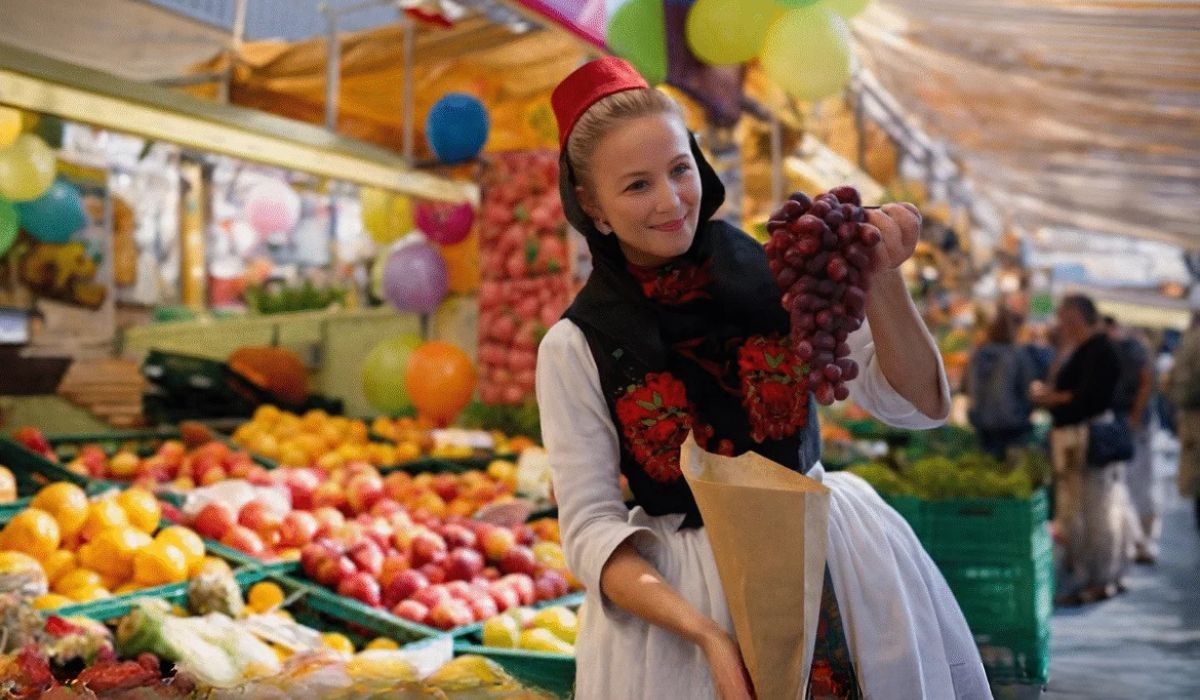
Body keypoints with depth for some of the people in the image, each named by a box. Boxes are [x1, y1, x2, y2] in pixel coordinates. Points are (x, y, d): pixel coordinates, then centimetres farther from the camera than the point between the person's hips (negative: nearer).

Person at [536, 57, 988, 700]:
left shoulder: (777, 276, -7)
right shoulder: (576, 346, -9)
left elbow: (919, 405, -7)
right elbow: (593, 531, -10)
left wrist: (880, 284, -23)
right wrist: (706, 632, -24)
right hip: (676, 586, -1)